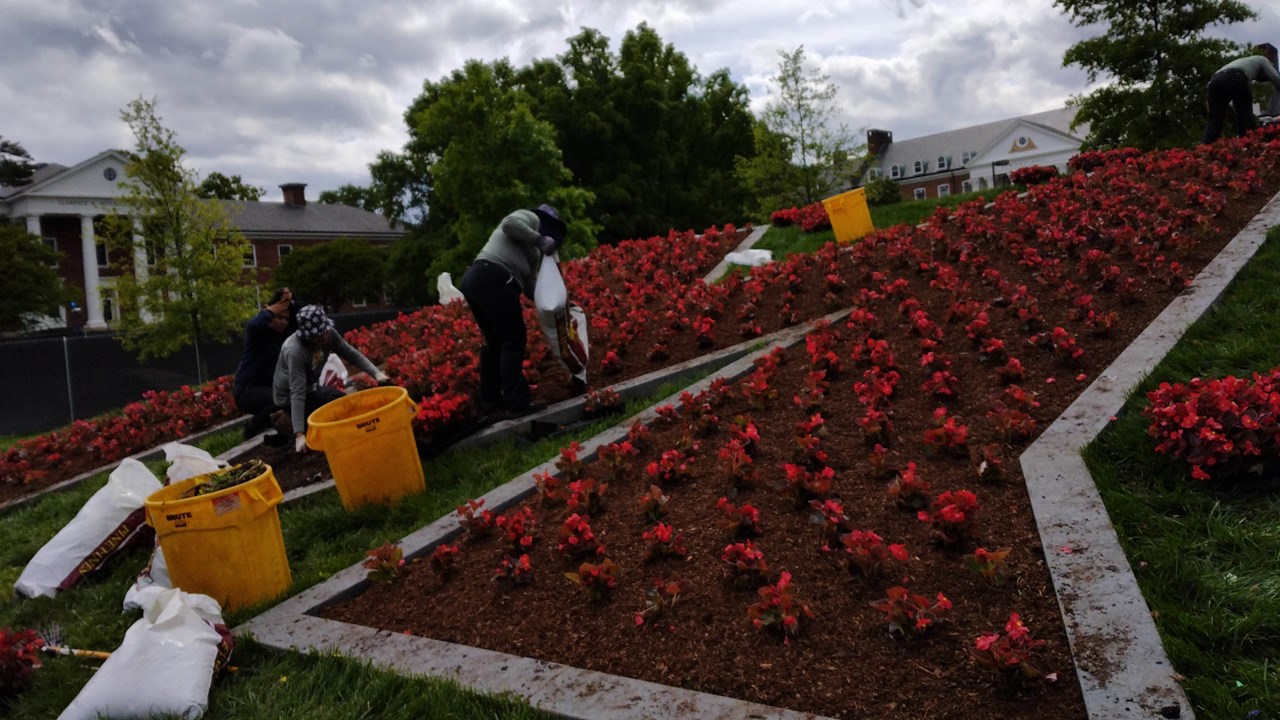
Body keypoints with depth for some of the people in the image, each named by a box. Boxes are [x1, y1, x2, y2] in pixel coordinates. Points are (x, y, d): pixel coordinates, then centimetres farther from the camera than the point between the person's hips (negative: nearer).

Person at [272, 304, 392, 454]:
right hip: (289, 397, -7)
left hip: (311, 388, 7)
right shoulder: (294, 351, -35)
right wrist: (299, 434, -44)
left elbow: (352, 355, -8)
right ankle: (290, 419, 4)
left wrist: (376, 373, -26)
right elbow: (297, 394, -39)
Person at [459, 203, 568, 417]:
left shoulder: (530, 252, 34)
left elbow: (530, 286, 23)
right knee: (513, 341, -5)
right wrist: (539, 240, -6)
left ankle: (490, 399, 25)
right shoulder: (531, 218, 12)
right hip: (493, 280, -10)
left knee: (495, 341, 19)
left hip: (475, 279, 10)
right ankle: (516, 403, -4)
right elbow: (509, 223, -12)